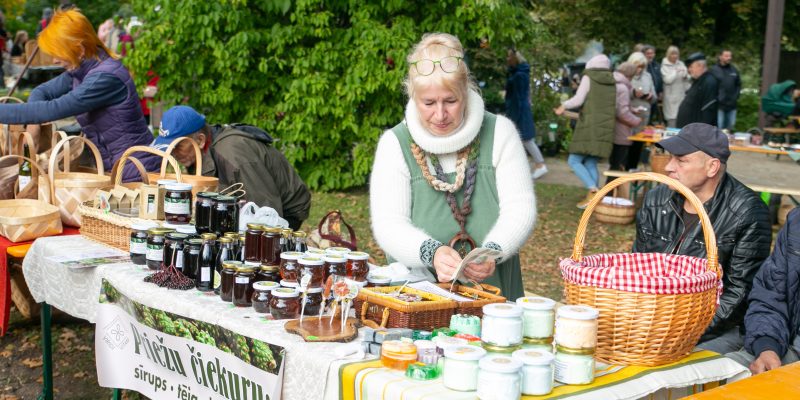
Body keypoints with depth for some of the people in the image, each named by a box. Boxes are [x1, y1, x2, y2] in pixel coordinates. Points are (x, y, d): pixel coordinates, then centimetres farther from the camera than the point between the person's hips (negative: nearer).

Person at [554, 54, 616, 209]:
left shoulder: (589, 77, -1)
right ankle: (591, 197, 1)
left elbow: (578, 100, -9)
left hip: (589, 126, -6)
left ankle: (593, 191, -17)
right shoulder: (613, 82, 13)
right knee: (591, 163, 10)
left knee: (574, 161, -2)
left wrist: (563, 105, 7)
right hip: (605, 128, 6)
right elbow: (617, 108, 14)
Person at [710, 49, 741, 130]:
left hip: (732, 105, 5)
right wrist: (717, 99, -11)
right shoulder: (714, 70, -4)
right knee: (719, 127, -5)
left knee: (730, 126, 8)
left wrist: (735, 97, 2)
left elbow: (739, 85, 15)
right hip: (719, 105, -5)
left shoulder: (734, 70, 10)